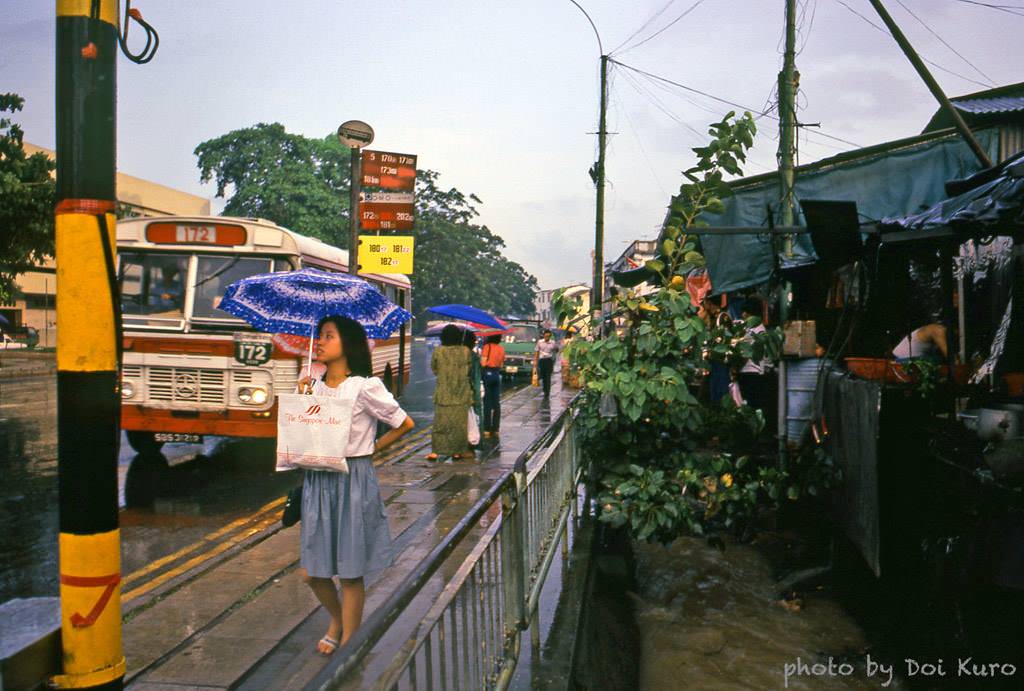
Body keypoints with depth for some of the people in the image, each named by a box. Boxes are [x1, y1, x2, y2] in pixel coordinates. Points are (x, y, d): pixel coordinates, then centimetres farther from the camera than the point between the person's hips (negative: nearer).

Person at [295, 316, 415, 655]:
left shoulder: (364, 387, -9)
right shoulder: (314, 388, 8)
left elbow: (405, 424, -2)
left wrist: (370, 449, 1)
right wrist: (302, 398, -2)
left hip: (353, 481, -5)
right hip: (317, 480, 6)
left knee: (351, 572, 5)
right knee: (312, 571, 11)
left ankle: (349, 643, 20)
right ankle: (337, 618, 39)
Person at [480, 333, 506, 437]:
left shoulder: (487, 346, -10)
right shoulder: (501, 349, 7)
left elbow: (483, 363, -15)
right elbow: (501, 365, 11)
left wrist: (480, 357, 1)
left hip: (488, 373, -5)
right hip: (497, 375, 5)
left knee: (487, 403, -1)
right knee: (496, 403, 9)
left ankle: (487, 429, 0)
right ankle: (495, 429, 13)